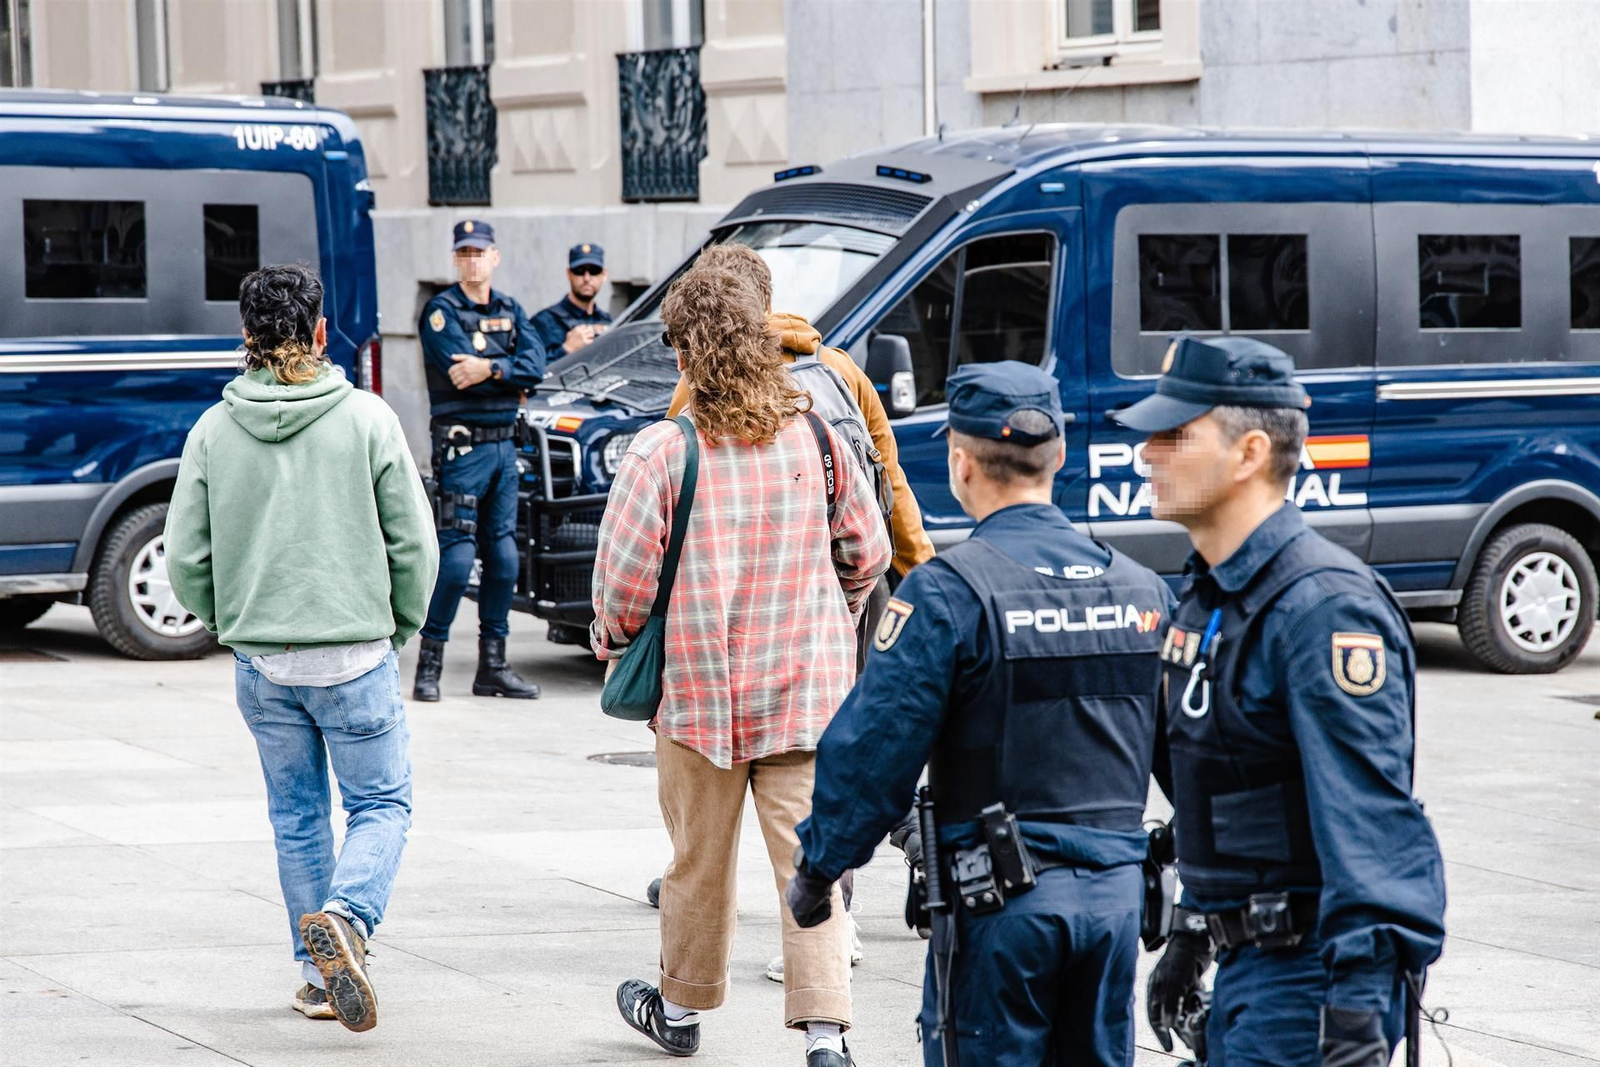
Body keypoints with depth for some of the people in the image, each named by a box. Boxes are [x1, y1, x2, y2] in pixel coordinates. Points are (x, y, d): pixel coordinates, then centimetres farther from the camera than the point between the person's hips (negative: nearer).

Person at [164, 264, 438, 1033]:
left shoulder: (214, 431, -2)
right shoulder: (367, 419, -7)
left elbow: (184, 559, 0)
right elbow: (414, 543, -4)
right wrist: (398, 627, 11)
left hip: (260, 664, 3)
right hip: (355, 655, -2)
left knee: (296, 816, 15)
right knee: (381, 802, 8)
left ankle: (319, 974, 18)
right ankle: (346, 917, -18)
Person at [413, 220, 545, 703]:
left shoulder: (511, 311, 15)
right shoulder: (442, 310, -2)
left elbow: (535, 365, -1)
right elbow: (461, 372, -16)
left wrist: (491, 368, -16)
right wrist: (513, 380, -5)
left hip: (505, 445, 6)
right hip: (462, 443, -6)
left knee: (503, 556, 6)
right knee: (457, 555, -11)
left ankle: (492, 666, 12)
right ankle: (429, 664, -4)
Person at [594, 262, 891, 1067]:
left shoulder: (663, 451, -13)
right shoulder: (815, 440, 0)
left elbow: (623, 578, -10)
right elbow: (869, 552, 9)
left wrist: (612, 644, 11)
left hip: (700, 693, -2)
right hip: (808, 691, 2)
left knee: (700, 861, 14)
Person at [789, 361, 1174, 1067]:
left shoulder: (948, 592, -12)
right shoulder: (1140, 588, 7)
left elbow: (875, 748, -12)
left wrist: (817, 865, -1)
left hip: (999, 899, -5)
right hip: (1115, 889, 5)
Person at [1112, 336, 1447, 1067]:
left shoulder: (1323, 604, -19)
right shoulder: (1208, 596, 13)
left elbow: (1364, 815, -25)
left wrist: (1357, 1006, -29)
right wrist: (1191, 934, 25)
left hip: (1312, 971, -10)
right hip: (1247, 964, 10)